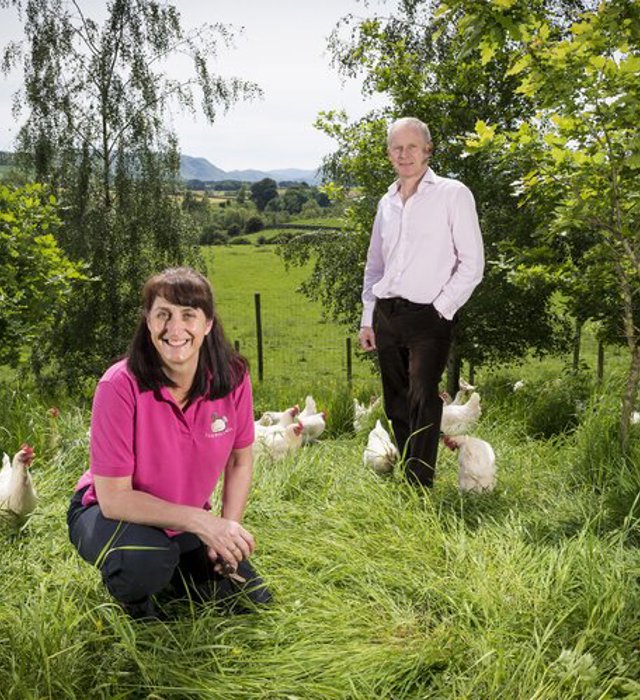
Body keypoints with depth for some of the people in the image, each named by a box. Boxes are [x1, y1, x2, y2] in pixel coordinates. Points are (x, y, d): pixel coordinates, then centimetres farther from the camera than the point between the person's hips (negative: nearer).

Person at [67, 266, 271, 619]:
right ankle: (131, 593, 1)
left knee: (252, 600, 0)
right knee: (146, 561, -36)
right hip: (110, 513, -4)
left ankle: (168, 570, 23)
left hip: (188, 519, 4)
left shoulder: (233, 377, -18)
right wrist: (201, 521, -33)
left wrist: (228, 532, -11)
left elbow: (240, 462, -2)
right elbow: (113, 497, -26)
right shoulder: (121, 385, -29)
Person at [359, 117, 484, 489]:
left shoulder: (453, 194, 0)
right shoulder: (387, 202, 17)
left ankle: (420, 489, -12)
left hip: (428, 317, -6)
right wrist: (367, 318, 14)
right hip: (386, 315, 6)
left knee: (422, 398, -18)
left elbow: (472, 264, -4)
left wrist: (441, 309, -10)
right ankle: (406, 483, 19)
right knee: (396, 406, 8)